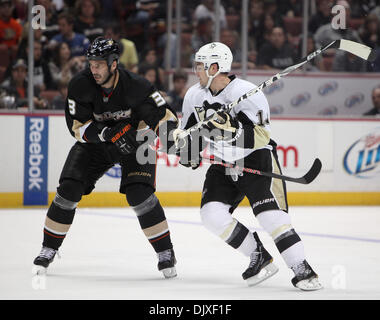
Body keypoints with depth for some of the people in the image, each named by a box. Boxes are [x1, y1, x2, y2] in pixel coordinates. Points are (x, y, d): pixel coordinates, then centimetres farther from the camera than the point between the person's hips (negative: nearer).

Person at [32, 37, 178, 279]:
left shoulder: (135, 86, -26)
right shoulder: (81, 85, -20)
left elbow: (165, 115, -19)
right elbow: (77, 127, -20)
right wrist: (107, 133, -35)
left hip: (134, 143, -2)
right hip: (95, 142, 2)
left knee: (139, 193, -22)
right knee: (69, 188, -11)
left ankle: (166, 252, -8)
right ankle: (49, 249, 4)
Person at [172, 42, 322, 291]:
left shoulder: (248, 93, -20)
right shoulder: (195, 95, 1)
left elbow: (260, 137, -27)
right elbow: (188, 129, 16)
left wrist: (230, 128, -39)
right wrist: (188, 149, -4)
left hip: (257, 160, -7)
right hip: (222, 165, 7)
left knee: (269, 213, -22)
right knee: (212, 214, -11)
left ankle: (302, 271, -20)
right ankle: (259, 257, -1)